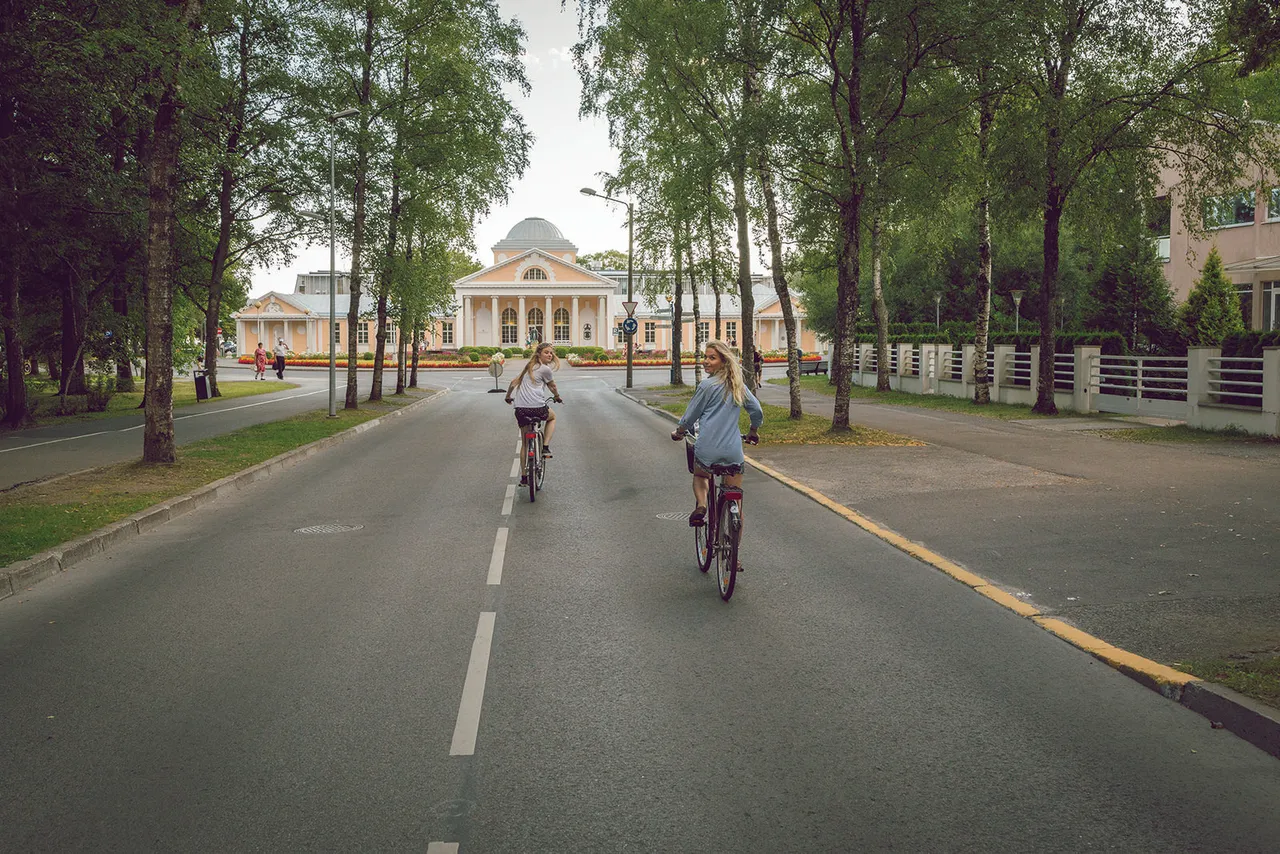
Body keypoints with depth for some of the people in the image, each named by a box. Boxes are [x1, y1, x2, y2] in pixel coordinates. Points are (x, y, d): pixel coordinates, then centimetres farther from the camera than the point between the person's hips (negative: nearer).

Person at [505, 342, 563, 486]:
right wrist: (557, 397, 36)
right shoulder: (545, 369, 0)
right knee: (552, 417, 30)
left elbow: (513, 383, 25)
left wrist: (508, 397, 41)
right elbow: (552, 387, 15)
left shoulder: (528, 366, 19)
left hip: (520, 409, 6)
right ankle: (545, 446, 13)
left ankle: (524, 477, 18)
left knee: (524, 443, 16)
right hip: (537, 408, -6)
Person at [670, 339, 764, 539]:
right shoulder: (739, 386, 8)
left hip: (707, 450, -3)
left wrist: (678, 431, 20)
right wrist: (753, 432, 31)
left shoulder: (707, 385, -6)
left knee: (700, 476, 29)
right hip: (733, 451, 3)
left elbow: (690, 416, 1)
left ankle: (701, 505, 0)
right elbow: (757, 411, 12)